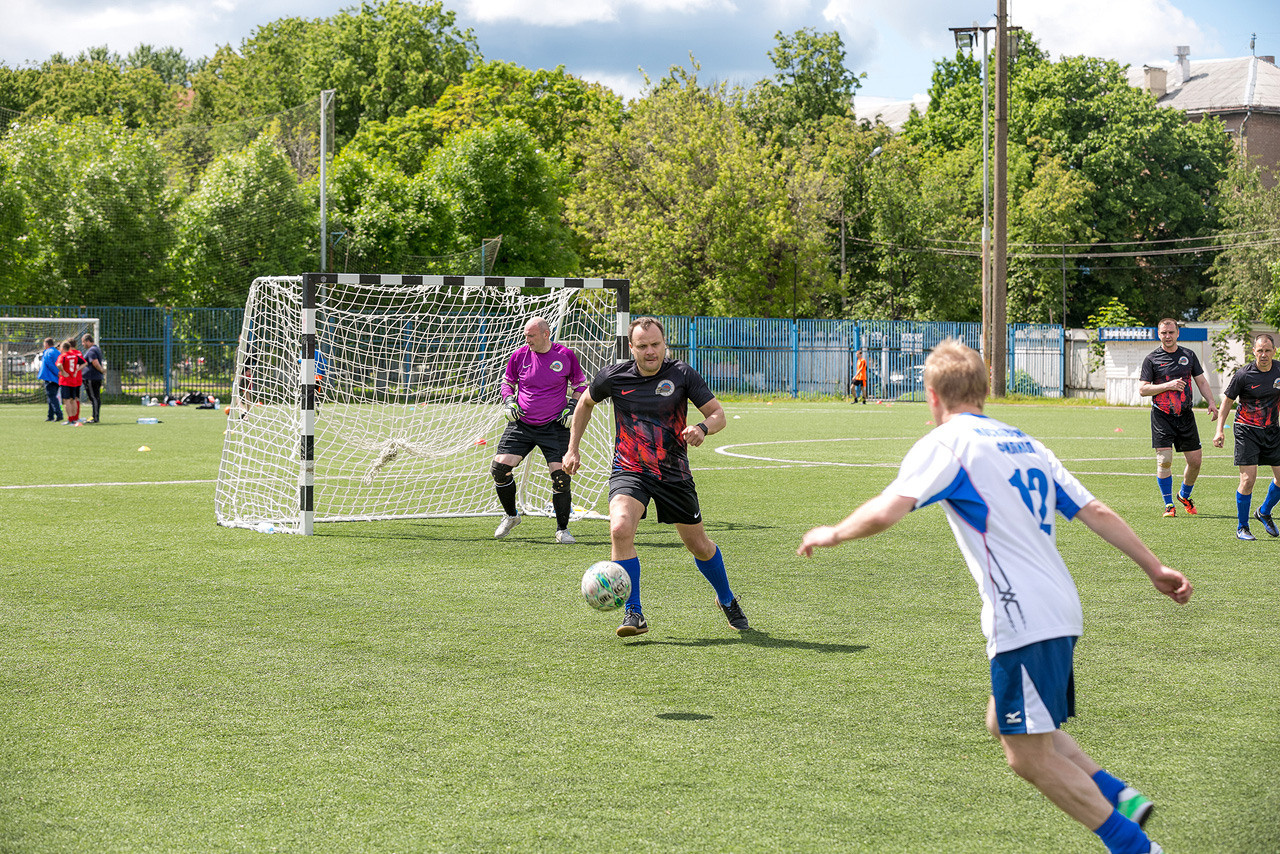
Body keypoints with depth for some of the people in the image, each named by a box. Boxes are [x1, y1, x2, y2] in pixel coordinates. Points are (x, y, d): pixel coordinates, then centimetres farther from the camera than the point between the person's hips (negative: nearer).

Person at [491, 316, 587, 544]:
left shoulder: (566, 355, -4)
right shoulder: (519, 355, 0)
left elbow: (580, 383, 10)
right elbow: (507, 381, 16)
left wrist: (572, 406, -2)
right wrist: (509, 402, -1)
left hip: (554, 426, -2)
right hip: (521, 423, 2)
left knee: (561, 475, -12)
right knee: (500, 467, -9)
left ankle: (562, 529, 6)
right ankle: (511, 516, 16)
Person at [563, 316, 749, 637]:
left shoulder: (681, 374, -8)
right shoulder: (614, 376, -6)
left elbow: (718, 414, -5)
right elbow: (585, 403, 14)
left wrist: (702, 428, -28)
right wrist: (573, 449, 11)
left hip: (674, 474, 1)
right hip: (629, 472, -1)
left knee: (699, 545, 11)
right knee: (620, 528, -28)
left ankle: (726, 599, 42)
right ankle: (634, 614, -18)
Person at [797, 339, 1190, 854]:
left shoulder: (946, 442, -5)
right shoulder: (1025, 444, 18)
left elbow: (886, 512, -18)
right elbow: (1095, 511, 16)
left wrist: (832, 534, -1)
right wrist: (1154, 567, 20)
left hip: (1024, 619, -9)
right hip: (1061, 610, 9)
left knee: (1030, 756, -2)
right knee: (1005, 725, 22)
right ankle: (1120, 799, 14)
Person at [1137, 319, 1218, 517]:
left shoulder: (1189, 355, 10)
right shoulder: (1151, 359, 0)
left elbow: (1201, 381, 14)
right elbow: (1143, 389, -3)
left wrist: (1211, 403, -2)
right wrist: (1168, 385, -15)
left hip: (1186, 415, 3)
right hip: (1162, 416, -3)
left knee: (1195, 460, 3)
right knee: (1164, 461, -10)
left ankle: (1184, 495, 28)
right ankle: (1169, 505, 0)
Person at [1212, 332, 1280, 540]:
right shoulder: (1243, 375, -12)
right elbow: (1227, 400, -2)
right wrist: (1219, 430, -7)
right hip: (1246, 431, -4)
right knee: (1248, 479, -12)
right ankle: (1241, 527, 3)